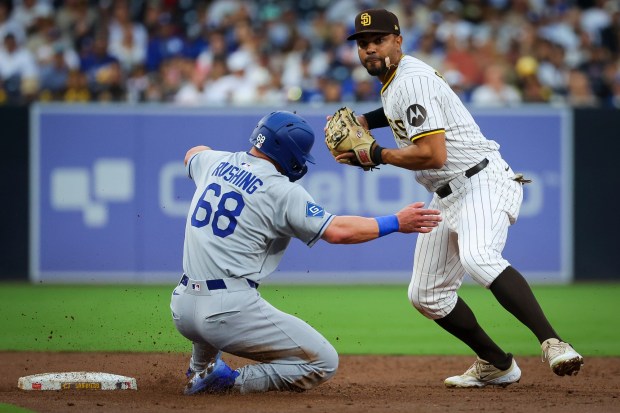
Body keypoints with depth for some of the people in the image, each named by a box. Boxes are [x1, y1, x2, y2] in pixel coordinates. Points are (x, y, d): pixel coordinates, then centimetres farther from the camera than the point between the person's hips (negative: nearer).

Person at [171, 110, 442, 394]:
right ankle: (229, 384, -6)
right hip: (230, 312, -8)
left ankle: (201, 372, 39)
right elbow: (337, 231, -13)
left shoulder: (216, 162, 10)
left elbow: (192, 155, 36)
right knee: (323, 363, 0)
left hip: (181, 310, 8)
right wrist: (396, 223, -4)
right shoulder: (281, 190, -9)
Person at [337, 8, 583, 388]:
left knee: (477, 257, -37)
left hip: (483, 182, -11)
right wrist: (369, 120, 25)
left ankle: (553, 344, -47)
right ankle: (496, 365, 23)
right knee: (426, 296, 12)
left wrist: (376, 155, -12)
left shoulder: (412, 80, -15)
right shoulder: (392, 82, 16)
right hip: (446, 199, 11)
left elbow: (433, 155, -23)